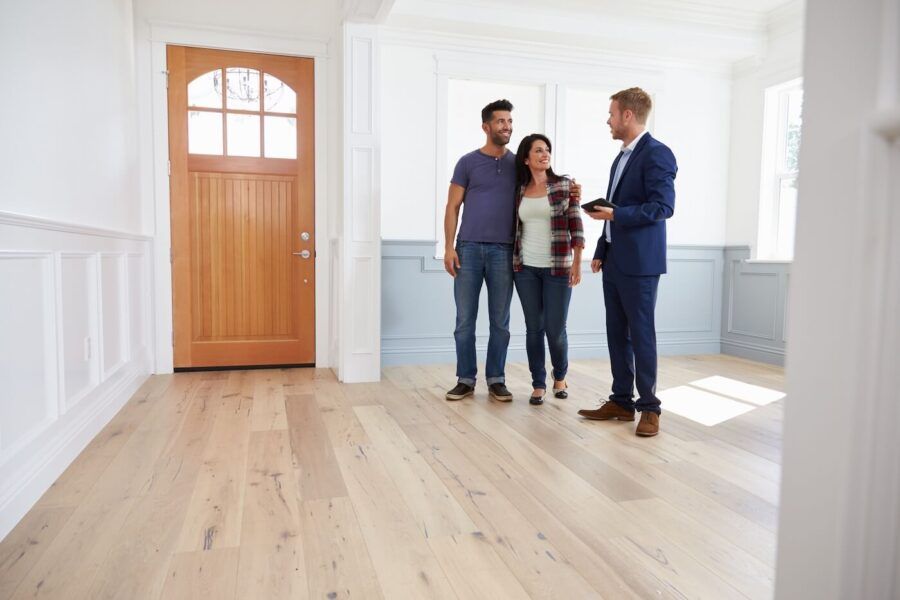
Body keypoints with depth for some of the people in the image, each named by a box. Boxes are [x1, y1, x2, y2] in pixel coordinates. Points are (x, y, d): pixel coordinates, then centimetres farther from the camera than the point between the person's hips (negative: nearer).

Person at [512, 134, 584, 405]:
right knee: (534, 328, 4)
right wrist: (513, 262, 7)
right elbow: (515, 228, 13)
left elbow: (576, 227, -3)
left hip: (557, 267, -2)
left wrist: (576, 263, -9)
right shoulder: (519, 191, 7)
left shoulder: (565, 185, -1)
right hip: (525, 268, 2)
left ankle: (560, 377, 28)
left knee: (555, 329, 1)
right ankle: (538, 385, 16)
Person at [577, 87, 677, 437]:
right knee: (616, 333, 10)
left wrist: (615, 214, -20)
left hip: (639, 262, -9)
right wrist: (600, 252, 16)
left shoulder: (656, 154, -9)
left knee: (641, 334, -1)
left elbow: (663, 207, -17)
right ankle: (621, 402, 19)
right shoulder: (621, 157, 19)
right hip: (614, 260, 9)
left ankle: (649, 407, 10)